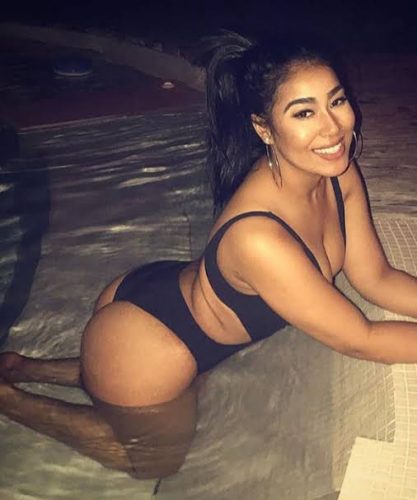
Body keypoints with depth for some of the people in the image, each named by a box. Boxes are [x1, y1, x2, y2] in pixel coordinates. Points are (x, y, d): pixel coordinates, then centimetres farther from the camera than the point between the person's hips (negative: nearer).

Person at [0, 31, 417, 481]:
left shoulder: (337, 170, -14)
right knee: (157, 458, 22)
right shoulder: (260, 237, -39)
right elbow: (359, 340, -26)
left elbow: (376, 278, -3)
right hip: (142, 345, -8)